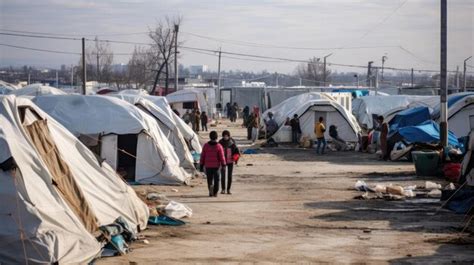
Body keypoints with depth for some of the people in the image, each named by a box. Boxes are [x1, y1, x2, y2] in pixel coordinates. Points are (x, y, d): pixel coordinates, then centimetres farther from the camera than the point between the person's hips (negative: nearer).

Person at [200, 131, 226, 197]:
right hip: (216, 166, -1)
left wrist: (201, 166, 8)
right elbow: (222, 157, -9)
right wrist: (223, 165, -4)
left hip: (208, 166, 1)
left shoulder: (206, 145, 0)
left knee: (209, 180, 9)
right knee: (216, 179, 10)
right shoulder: (219, 146, -6)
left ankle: (210, 186, -19)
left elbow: (202, 156, 3)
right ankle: (215, 193, 10)